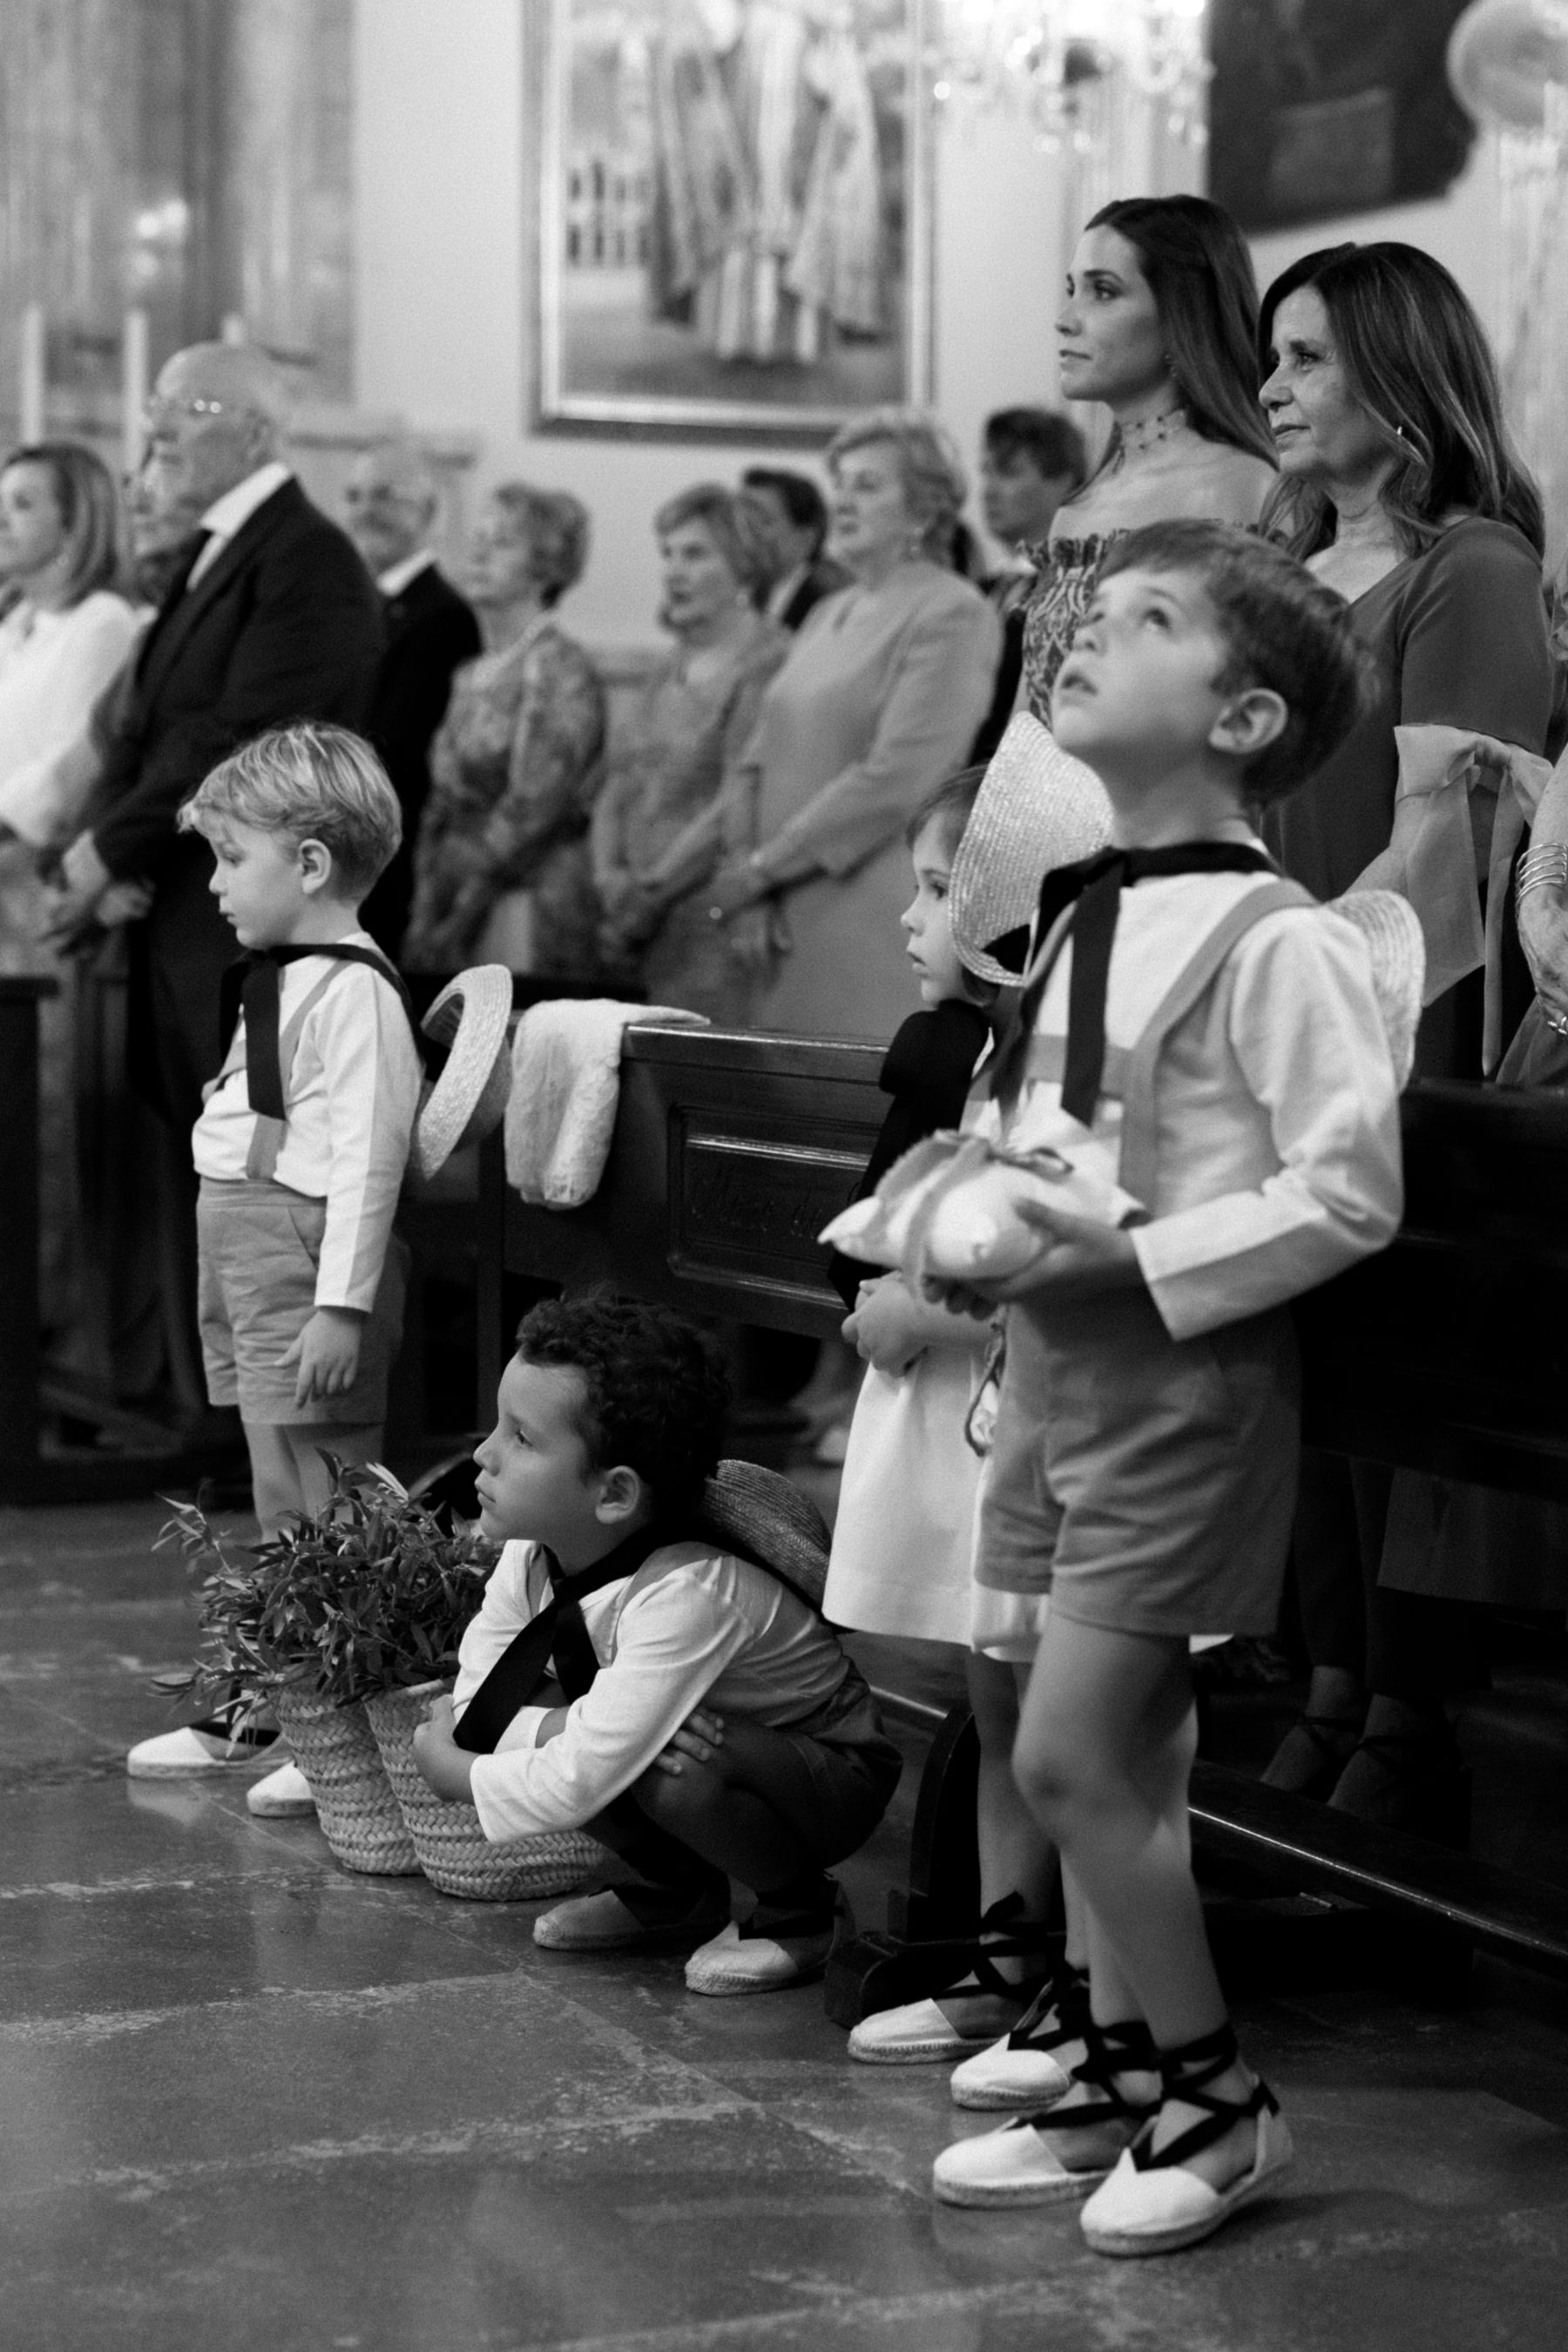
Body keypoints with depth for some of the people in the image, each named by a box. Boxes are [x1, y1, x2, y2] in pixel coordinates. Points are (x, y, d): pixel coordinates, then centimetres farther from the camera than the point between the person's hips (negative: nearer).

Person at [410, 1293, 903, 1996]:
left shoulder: (687, 1595, -36)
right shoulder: (531, 1557, -13)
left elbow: (580, 1782, -36)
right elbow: (474, 1704, -11)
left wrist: (456, 1773, -19)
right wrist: (573, 1726, -30)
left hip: (835, 1774, -7)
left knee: (670, 1770, -36)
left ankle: (797, 1915, -5)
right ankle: (676, 1895, 9)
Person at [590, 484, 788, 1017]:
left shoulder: (768, 664, -7)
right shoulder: (670, 674, 21)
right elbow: (619, 787, 18)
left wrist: (648, 897, -12)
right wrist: (611, 876, -1)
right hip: (639, 933, 7)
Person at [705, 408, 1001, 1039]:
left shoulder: (952, 615, -7)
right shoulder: (828, 615, 19)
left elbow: (896, 779, -16)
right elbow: (757, 762, 16)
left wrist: (760, 867, -11)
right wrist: (747, 878, -1)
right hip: (787, 922, 7)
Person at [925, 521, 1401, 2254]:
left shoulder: (1270, 938, -16)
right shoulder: (1076, 920, 11)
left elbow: (1345, 1192, -19)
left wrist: (1123, 1264, -21)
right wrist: (988, 1243, 6)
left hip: (1184, 1375, -8)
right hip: (1059, 1362, 8)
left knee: (1070, 1756, -6)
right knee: (1121, 1758, 15)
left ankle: (1216, 2099, 10)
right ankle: (1121, 2082, 26)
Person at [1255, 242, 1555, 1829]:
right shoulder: (1289, 574, 16)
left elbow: (1437, 840, -15)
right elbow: (1239, 824, 14)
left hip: (1409, 1028, -6)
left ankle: (1408, 1733, 4)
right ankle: (1331, 1693, 16)